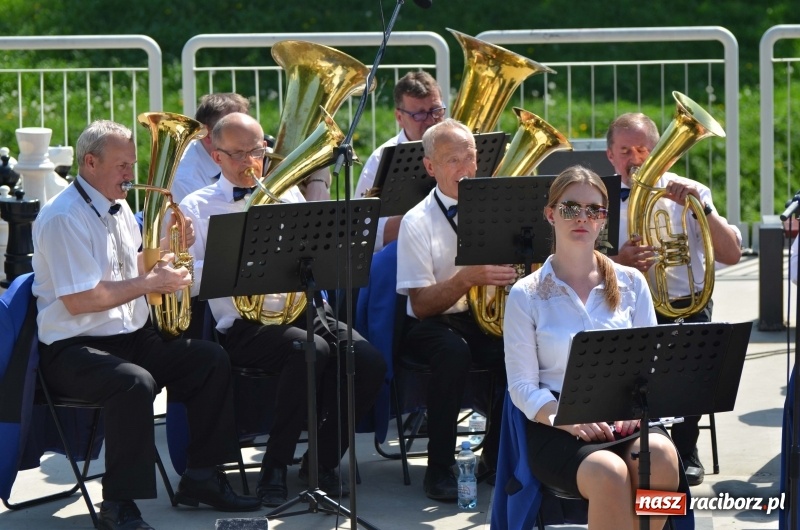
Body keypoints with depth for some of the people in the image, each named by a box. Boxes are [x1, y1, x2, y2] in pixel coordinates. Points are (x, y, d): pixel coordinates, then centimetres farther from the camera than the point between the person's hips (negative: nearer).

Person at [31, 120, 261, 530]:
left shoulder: (118, 209, 14)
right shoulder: (63, 218, -16)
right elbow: (77, 300, -24)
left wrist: (166, 249, 4)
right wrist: (151, 283, -18)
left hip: (130, 338, 9)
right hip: (74, 347, -9)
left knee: (212, 361, -3)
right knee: (135, 382, -36)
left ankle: (202, 477, 7)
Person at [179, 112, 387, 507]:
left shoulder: (287, 194, 21)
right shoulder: (198, 208, 8)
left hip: (300, 309, 5)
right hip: (243, 322, -5)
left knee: (369, 363, -21)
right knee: (310, 349, -35)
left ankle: (323, 461, -1)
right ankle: (275, 469, -19)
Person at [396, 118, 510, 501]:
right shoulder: (417, 222, -5)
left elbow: (515, 273, 11)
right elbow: (421, 305, -12)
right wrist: (468, 277, -27)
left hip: (487, 317, 4)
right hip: (433, 324, -3)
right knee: (454, 350, -38)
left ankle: (497, 455, -7)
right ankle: (440, 467, -25)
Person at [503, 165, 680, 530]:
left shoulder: (631, 283, 14)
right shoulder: (526, 295, 5)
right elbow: (522, 386, 0)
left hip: (626, 421, 2)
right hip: (556, 429, -2)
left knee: (660, 454, -35)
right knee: (608, 471, -37)